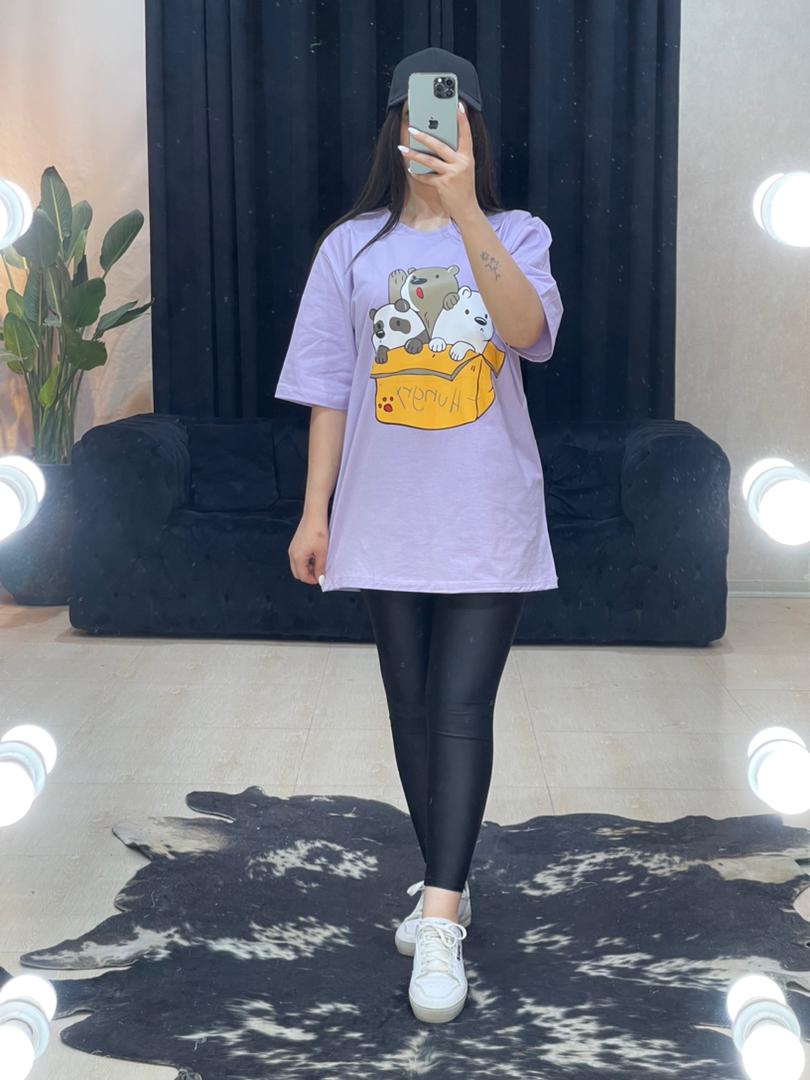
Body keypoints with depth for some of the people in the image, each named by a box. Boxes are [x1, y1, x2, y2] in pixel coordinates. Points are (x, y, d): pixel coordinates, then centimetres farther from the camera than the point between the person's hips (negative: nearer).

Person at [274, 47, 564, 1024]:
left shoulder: (517, 236, 0)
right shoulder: (350, 248, 4)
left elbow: (525, 329, -22)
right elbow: (330, 390, 5)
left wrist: (464, 211, -33)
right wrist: (314, 513, 3)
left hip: (488, 519, -2)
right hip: (386, 520, 2)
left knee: (462, 706, -8)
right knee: (413, 707, 10)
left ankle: (440, 922, -6)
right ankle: (446, 884, 26)